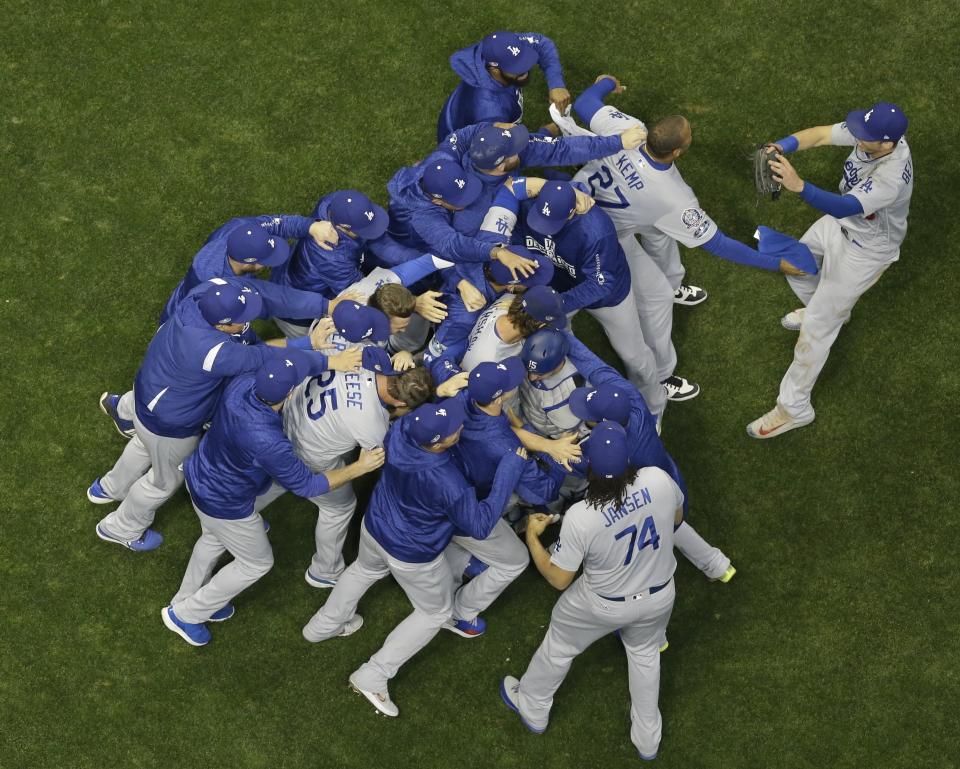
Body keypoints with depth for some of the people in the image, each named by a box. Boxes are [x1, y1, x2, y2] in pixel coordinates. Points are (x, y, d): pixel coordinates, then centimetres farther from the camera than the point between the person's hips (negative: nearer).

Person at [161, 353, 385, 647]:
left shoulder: (242, 383, -27)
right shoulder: (268, 443, -44)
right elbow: (306, 485, -26)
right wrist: (359, 468, -19)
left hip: (199, 474, 7)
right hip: (224, 505, -7)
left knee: (214, 539, 35)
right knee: (257, 562, 22)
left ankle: (186, 600, 60)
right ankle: (185, 615, 37)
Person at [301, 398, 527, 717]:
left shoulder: (401, 429, -28)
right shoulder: (447, 483, -42)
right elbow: (480, 526, -29)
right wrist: (510, 468, -32)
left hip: (374, 528, 5)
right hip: (413, 556, -5)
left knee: (365, 569, 40)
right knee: (436, 612, 24)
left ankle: (323, 625, 58)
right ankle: (372, 677, 22)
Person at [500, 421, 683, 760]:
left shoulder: (580, 518, -34)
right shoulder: (658, 480, -28)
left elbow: (558, 579, -18)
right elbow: (677, 518, -4)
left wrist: (532, 537, -3)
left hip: (604, 605, -3)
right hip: (659, 597, 3)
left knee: (558, 646, 28)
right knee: (644, 654, 33)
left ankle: (532, 709, 55)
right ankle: (648, 738, 49)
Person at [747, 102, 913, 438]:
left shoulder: (892, 177, -43)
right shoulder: (873, 132, -22)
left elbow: (842, 207, -52)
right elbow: (820, 134, -20)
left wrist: (799, 186, -66)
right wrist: (781, 148, -38)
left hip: (864, 251, -8)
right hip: (840, 224, 8)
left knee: (817, 326, -2)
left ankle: (794, 407, 14)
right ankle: (829, 308, 59)